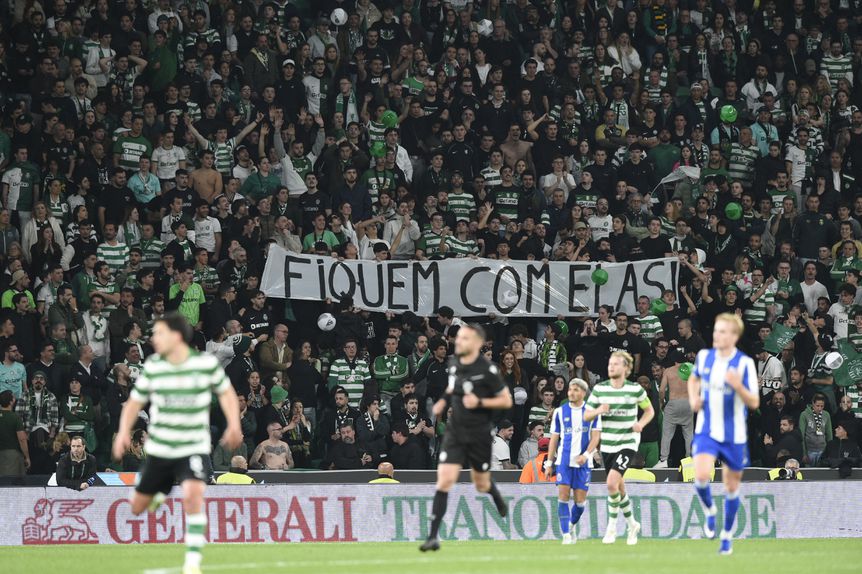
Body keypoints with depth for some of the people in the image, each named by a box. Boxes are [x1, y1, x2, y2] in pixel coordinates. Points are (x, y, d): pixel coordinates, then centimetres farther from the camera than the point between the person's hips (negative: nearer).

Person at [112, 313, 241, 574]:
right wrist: (124, 431, -12)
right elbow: (134, 402, 4)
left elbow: (225, 392, 9)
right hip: (158, 450, 3)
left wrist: (234, 424, -4)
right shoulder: (152, 367, -4)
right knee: (138, 508, 8)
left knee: (193, 495, -28)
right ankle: (161, 491, 45)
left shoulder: (207, 363, -8)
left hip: (194, 448, -3)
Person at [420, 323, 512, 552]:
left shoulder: (487, 370, -15)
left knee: (481, 484, 14)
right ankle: (433, 536, -13)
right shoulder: (454, 364, 2)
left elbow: (506, 401, -10)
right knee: (444, 481, -12)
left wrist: (479, 402, -22)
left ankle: (499, 502, 52)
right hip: (455, 431, 3)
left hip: (479, 435, -3)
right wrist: (443, 402, 4)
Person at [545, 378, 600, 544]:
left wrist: (586, 454, -19)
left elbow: (595, 436, -3)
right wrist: (549, 463, 6)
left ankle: (572, 525, 28)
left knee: (580, 501, 1)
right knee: (563, 496, -11)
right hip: (564, 460, 0)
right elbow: (554, 438, 10)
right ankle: (566, 534, -6)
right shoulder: (560, 412, 6)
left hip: (584, 462, 0)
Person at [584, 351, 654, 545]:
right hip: (607, 445, 4)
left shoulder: (635, 389, -5)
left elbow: (649, 410, 9)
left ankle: (612, 527, -8)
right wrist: (598, 411, -17)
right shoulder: (599, 389, 1)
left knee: (612, 482, -22)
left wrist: (641, 423, -11)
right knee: (619, 488, 12)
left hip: (627, 443, -4)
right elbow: (586, 416, 5)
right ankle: (632, 525, 33)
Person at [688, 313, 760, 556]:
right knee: (701, 476, -21)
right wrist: (693, 399, 2)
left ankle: (727, 535, 29)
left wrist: (738, 386, -32)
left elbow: (754, 402, -13)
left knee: (731, 486, 10)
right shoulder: (704, 357, -1)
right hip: (706, 431, 2)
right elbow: (693, 379, 22)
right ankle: (710, 511, 10)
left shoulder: (745, 363, -13)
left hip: (734, 435, -2)